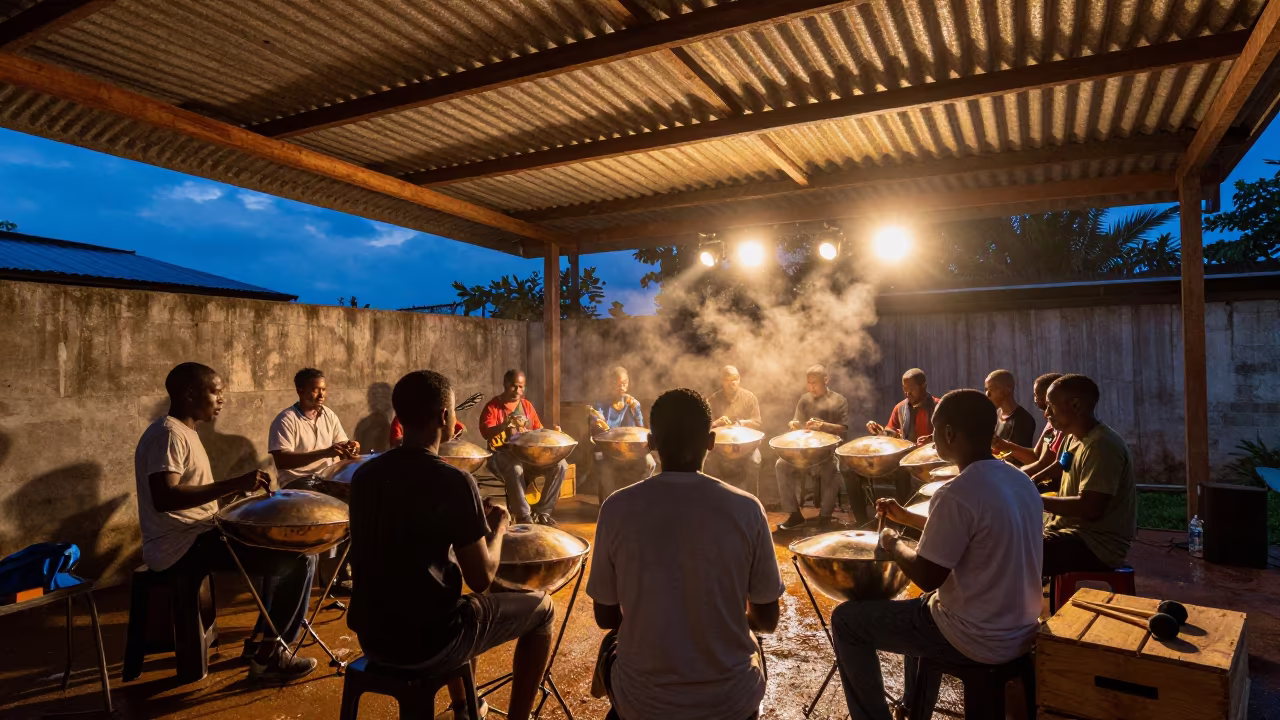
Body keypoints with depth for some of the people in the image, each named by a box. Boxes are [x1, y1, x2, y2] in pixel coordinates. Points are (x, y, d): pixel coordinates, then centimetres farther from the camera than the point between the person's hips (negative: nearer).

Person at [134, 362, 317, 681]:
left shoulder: (184, 432, 14)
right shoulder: (168, 435, -17)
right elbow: (164, 499, -31)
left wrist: (240, 489, 12)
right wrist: (235, 484, -34)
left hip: (193, 536, 11)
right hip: (181, 547, -11)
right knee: (301, 556, -16)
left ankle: (267, 635, 26)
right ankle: (269, 656, -4)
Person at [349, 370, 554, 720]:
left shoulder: (365, 474, 1)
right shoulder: (453, 481, -20)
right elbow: (481, 579, -16)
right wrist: (498, 526, 1)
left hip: (372, 635, 7)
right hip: (427, 644, -7)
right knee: (541, 608, 12)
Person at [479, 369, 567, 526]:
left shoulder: (527, 405, 14)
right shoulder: (493, 406, -4)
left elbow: (538, 430, 19)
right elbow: (486, 433, -19)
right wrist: (505, 424, -37)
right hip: (502, 455, -5)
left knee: (560, 465, -15)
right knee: (515, 469, -40)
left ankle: (542, 511, -7)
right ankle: (524, 517, -26)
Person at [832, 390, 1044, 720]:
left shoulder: (957, 493, -26)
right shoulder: (1020, 480, 2)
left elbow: (927, 577, -20)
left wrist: (893, 545, -2)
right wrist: (906, 517, 19)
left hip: (978, 641, -9)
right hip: (1020, 631, 9)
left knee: (846, 620, 5)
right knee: (921, 604, 35)